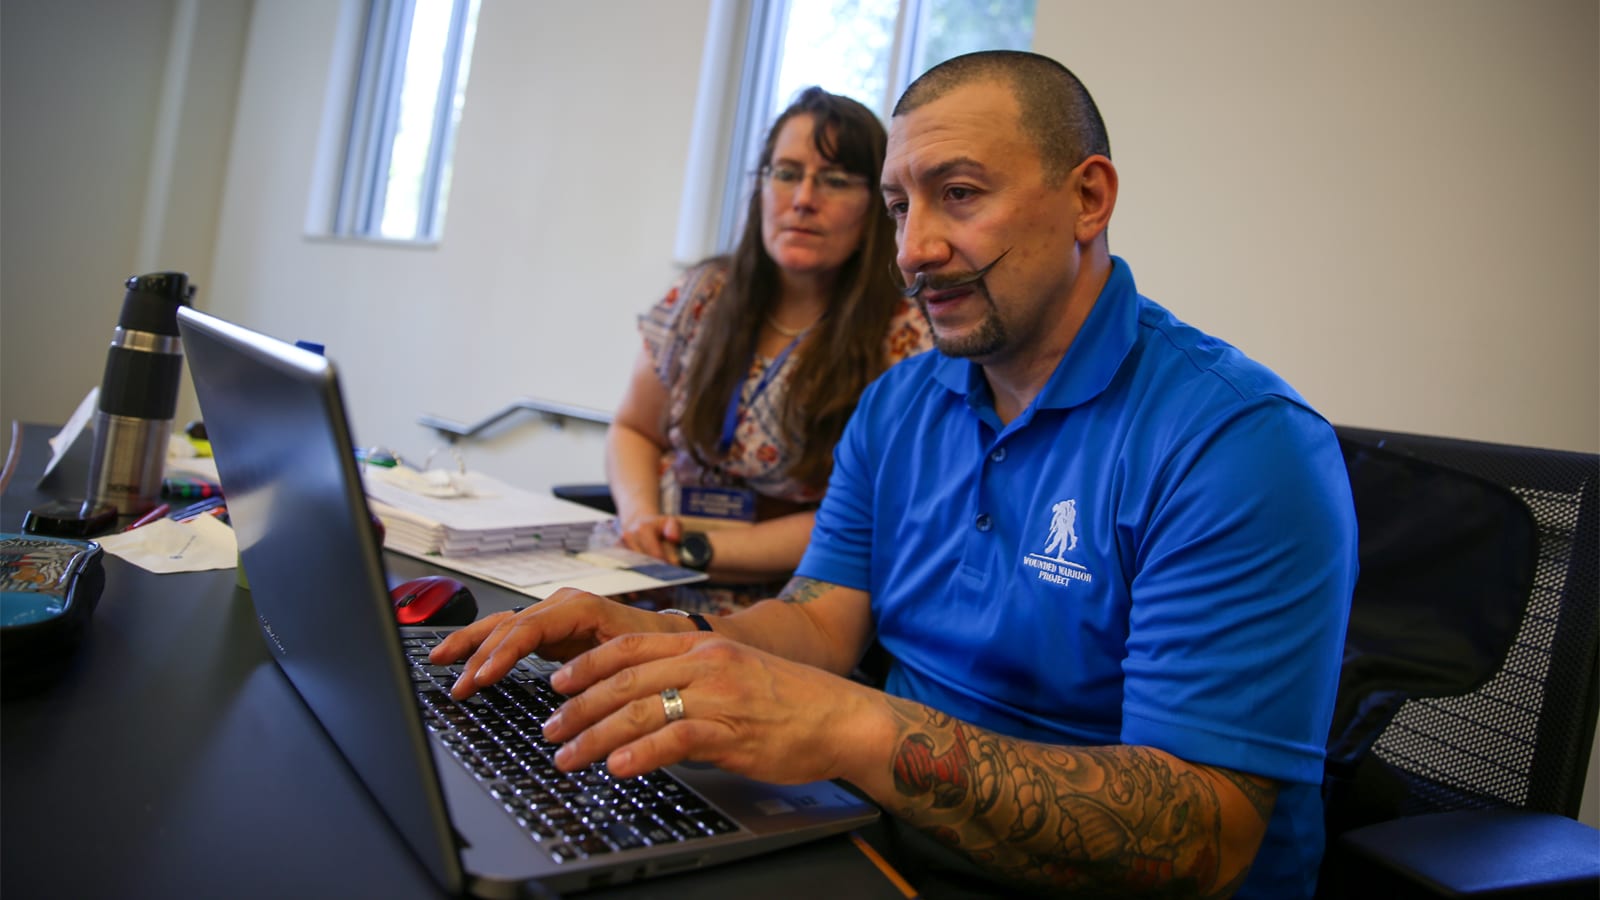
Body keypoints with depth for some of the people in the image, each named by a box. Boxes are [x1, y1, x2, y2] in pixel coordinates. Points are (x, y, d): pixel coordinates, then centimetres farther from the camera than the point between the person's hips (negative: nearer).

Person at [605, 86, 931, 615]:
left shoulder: (905, 338, -11)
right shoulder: (705, 295, 5)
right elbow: (634, 432, 15)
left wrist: (700, 548, -15)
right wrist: (639, 516, -6)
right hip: (648, 590, 5)